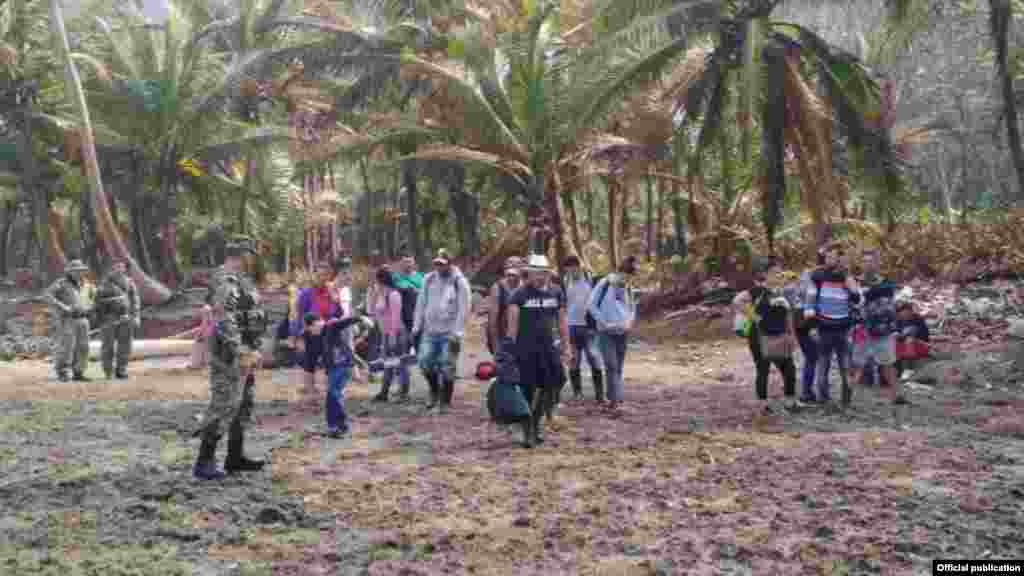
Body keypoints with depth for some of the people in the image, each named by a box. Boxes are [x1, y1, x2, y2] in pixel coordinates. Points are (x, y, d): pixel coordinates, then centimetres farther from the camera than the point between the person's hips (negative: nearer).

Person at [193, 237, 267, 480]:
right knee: (223, 406, -9)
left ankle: (235, 457, 21)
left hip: (242, 349, 11)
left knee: (242, 405, 14)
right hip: (231, 352, -11)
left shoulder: (238, 280, 15)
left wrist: (251, 350, 22)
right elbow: (224, 321, -26)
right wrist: (241, 354, -28)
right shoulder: (225, 281, -18)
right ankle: (204, 462, -3)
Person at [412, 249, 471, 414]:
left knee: (447, 368, 0)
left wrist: (457, 333, -15)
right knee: (425, 362, -1)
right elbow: (421, 304, 13)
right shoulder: (429, 279, 8)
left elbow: (463, 309, -9)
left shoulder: (459, 282, -6)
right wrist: (417, 326, 8)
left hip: (449, 333, -4)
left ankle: (445, 402, 13)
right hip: (430, 331, 4)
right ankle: (435, 391, 24)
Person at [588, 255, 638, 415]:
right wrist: (603, 322, -12)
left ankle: (615, 400, 15)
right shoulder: (605, 283, -8)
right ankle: (615, 400, -13)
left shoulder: (628, 288, 9)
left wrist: (630, 321, 3)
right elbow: (591, 304, -10)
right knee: (611, 366, -13)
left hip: (622, 333, 5)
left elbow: (632, 307, 22)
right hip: (606, 332, -5)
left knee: (618, 368, 8)